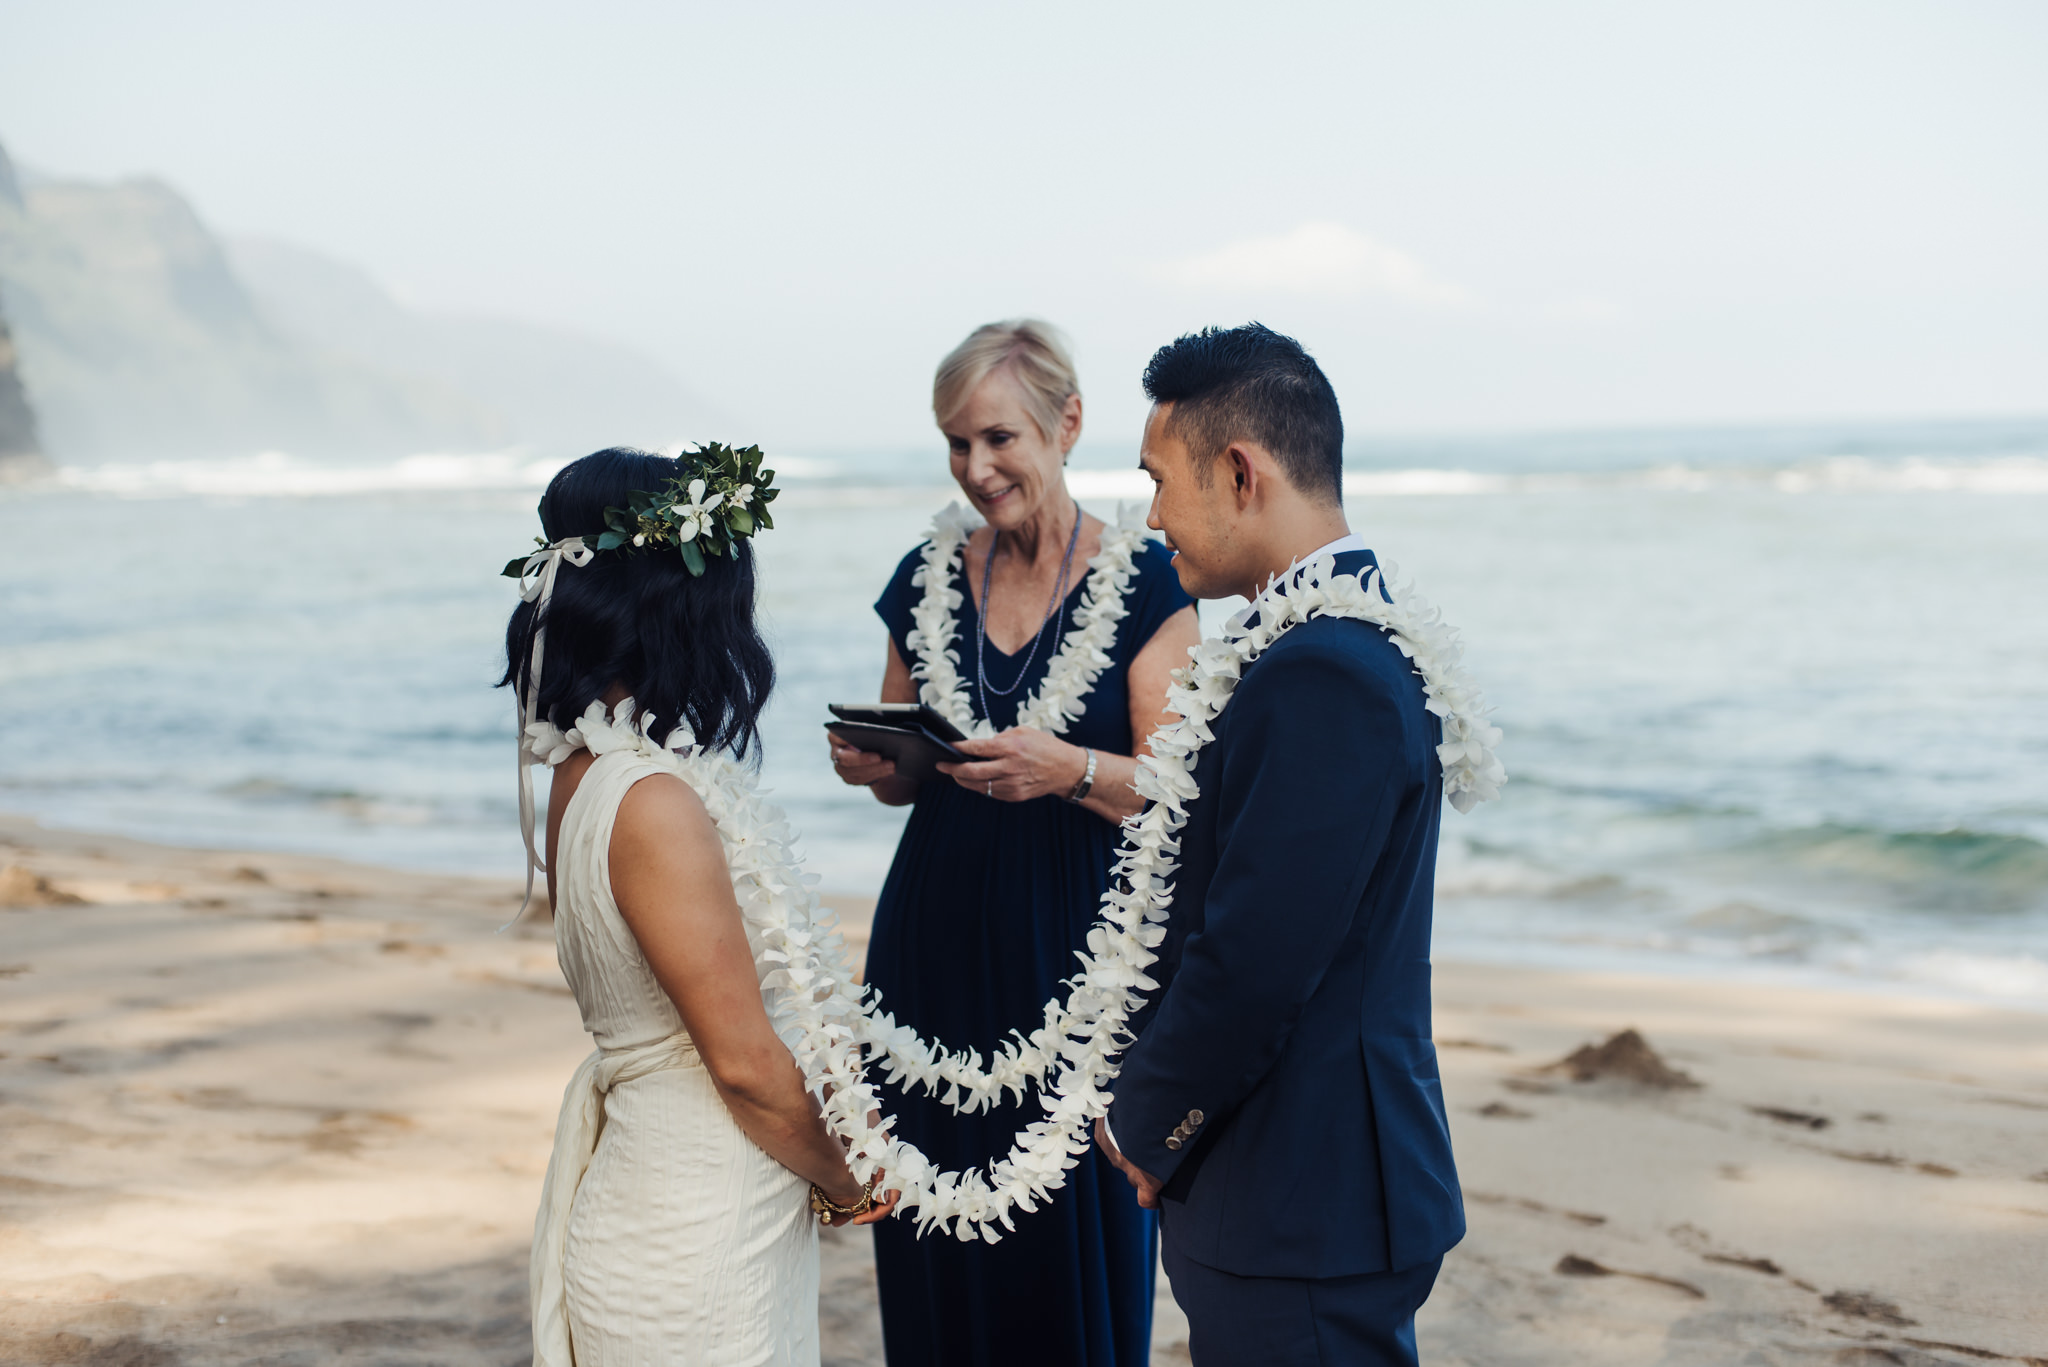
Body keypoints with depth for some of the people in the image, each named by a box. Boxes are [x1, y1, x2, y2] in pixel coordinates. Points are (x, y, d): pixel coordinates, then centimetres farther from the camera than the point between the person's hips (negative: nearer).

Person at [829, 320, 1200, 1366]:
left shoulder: (1141, 581, -5)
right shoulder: (929, 577, 7)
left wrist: (1070, 769, -24)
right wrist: (872, 764, -6)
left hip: (1078, 946, -3)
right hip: (940, 945, 4)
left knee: (1078, 1236, 1)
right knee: (942, 1243, 7)